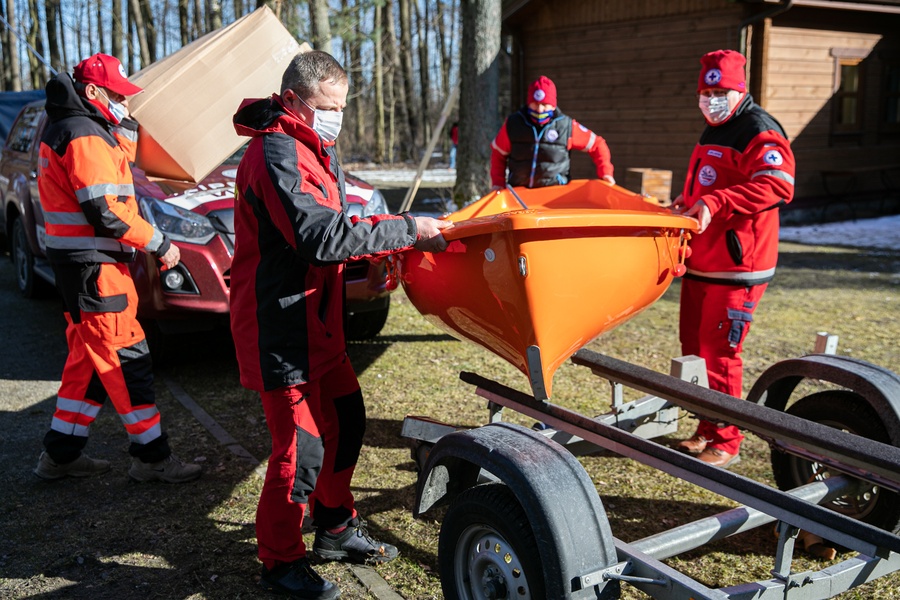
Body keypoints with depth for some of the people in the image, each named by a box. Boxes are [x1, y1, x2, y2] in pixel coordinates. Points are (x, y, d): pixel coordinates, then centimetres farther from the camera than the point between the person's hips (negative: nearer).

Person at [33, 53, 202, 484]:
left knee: (89, 358, 16)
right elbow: (104, 211, -22)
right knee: (127, 359, -5)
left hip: (80, 262, 10)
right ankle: (152, 457, 3)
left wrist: (124, 124, 10)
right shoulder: (84, 136, -16)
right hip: (93, 266, -10)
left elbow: (120, 159, 26)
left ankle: (61, 455, 23)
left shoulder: (65, 130, 17)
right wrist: (158, 243, -15)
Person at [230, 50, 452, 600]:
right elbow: (322, 236, -28)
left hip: (318, 323, 10)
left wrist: (379, 258, 2)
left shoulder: (314, 149, 15)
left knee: (345, 422, 18)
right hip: (281, 329, -10)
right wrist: (407, 230, -23)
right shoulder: (277, 152, -18)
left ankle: (336, 528, 36)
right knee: (301, 446, -2)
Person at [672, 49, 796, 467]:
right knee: (694, 346, 13)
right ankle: (706, 430, 27)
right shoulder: (712, 134, 19)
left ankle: (725, 442, 6)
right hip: (701, 262, 9)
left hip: (737, 265, -9)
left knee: (719, 350, -7)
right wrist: (687, 203, 12)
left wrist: (714, 204, -33)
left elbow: (778, 186, -27)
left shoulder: (760, 132, -11)